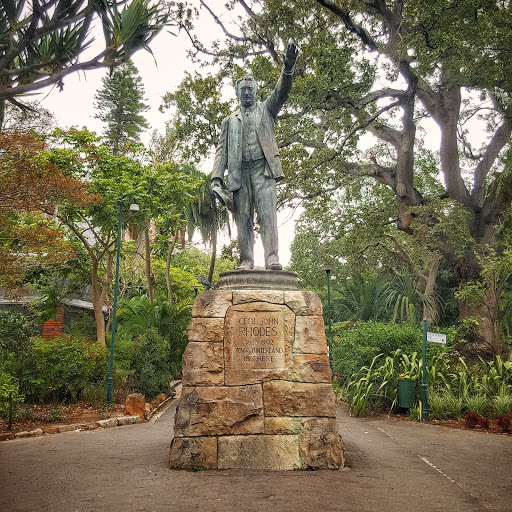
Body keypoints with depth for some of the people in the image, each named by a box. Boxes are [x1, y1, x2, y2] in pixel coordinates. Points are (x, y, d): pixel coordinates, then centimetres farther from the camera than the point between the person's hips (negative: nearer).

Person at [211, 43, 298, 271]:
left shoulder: (266, 109, 22)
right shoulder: (230, 120, 24)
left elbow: (281, 92, 4)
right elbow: (222, 150, 15)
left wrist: (288, 68, -17)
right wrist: (216, 179, 0)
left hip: (262, 167, -2)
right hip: (239, 172, 2)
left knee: (267, 213, -16)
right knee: (243, 219, -4)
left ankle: (272, 259, -25)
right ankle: (246, 263, -6)